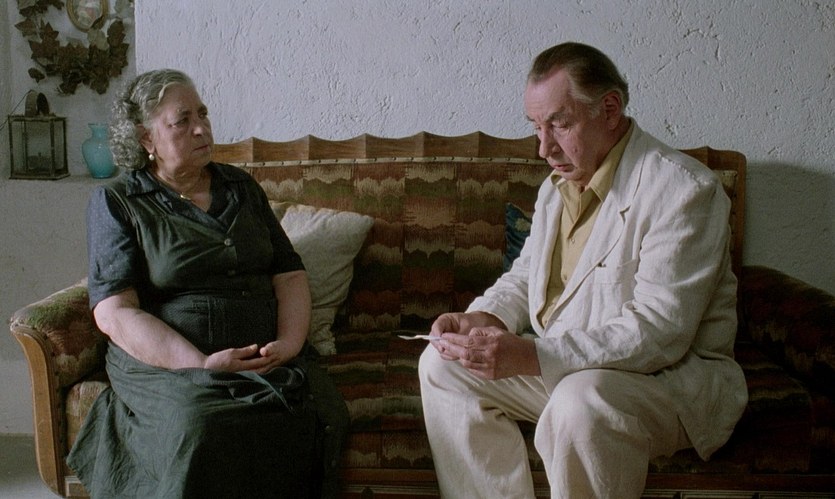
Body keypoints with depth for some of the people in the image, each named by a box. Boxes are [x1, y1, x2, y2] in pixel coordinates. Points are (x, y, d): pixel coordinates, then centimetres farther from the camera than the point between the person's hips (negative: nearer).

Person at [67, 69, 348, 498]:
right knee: (199, 431, -36)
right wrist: (201, 364, -17)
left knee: (320, 413, -28)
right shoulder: (114, 202, 6)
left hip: (268, 358, 3)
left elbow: (290, 275, 14)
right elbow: (114, 313, -5)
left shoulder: (242, 188, 19)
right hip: (167, 364, -3)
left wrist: (289, 343, -7)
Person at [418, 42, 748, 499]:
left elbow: (659, 332, -27)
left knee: (581, 402, -38)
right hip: (563, 363, 9)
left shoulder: (681, 190, -20)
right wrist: (482, 318, -4)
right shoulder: (557, 185, 9)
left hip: (674, 373, -8)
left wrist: (530, 356, -35)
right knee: (444, 364, 0)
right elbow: (526, 275, 20)